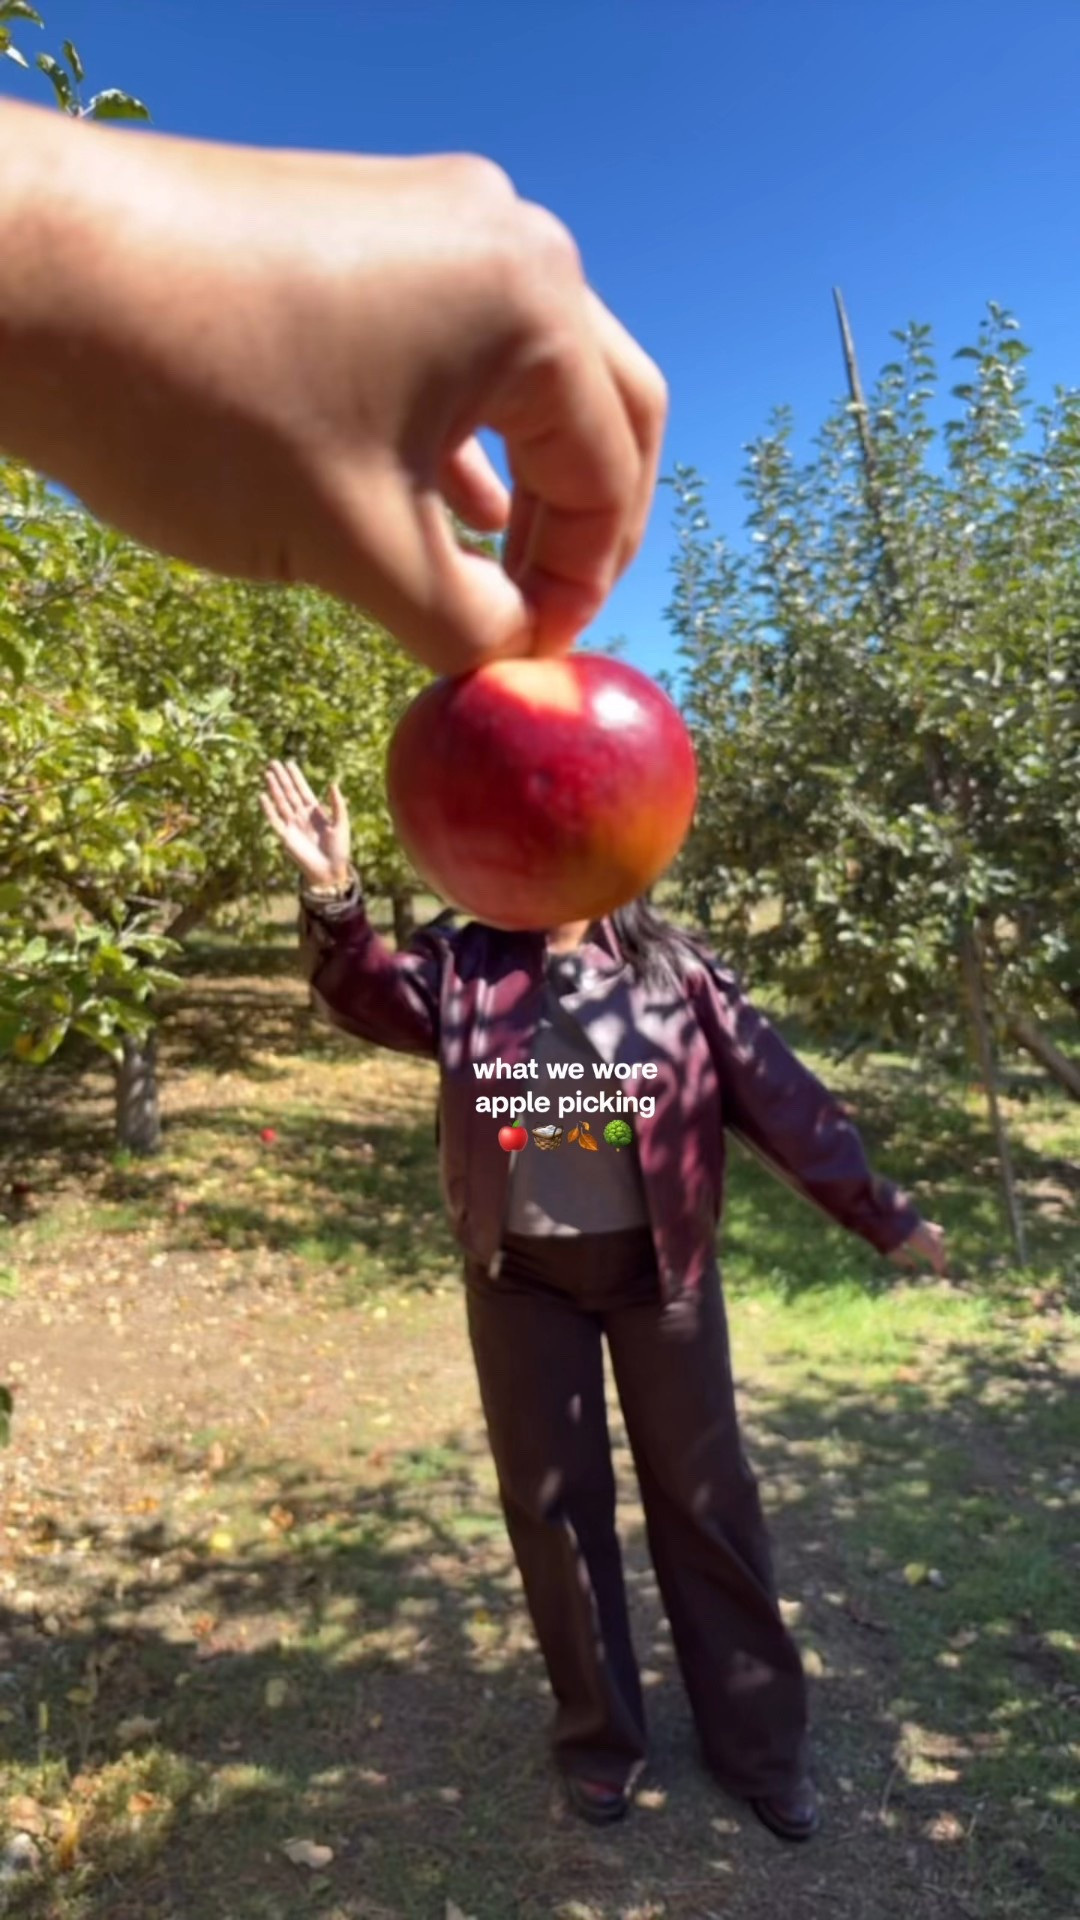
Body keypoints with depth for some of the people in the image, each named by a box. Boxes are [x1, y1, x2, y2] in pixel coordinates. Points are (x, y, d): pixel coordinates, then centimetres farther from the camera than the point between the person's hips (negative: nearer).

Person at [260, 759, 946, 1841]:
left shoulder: (676, 970, -1)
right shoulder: (468, 968, 2)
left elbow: (775, 1095, -1)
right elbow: (371, 994, -11)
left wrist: (879, 1212, 0)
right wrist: (332, 899, -31)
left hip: (658, 1267, 0)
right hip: (523, 1278, 1)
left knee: (702, 1497, 12)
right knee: (553, 1502, 13)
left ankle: (758, 1741, 34)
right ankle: (598, 1735, 37)